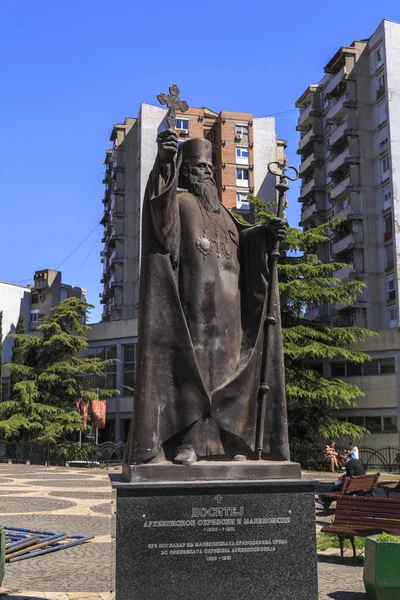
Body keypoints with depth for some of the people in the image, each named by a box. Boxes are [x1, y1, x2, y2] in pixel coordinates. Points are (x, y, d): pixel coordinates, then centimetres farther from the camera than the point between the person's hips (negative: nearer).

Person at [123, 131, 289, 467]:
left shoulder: (218, 208, 29)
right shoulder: (177, 199, 8)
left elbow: (242, 240, 18)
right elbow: (162, 215, -17)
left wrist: (267, 232, -2)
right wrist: (165, 162, -32)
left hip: (227, 303, 7)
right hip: (195, 296, -7)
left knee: (226, 364, 3)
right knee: (190, 362, -13)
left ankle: (227, 440, 6)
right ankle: (186, 443, -16)